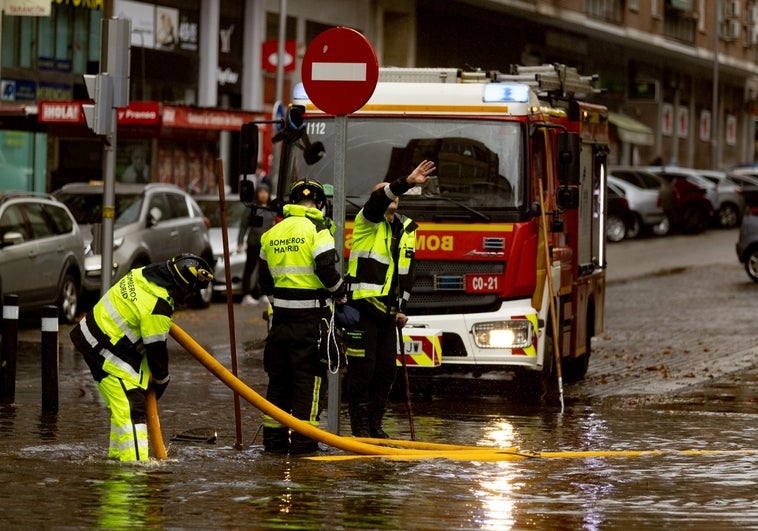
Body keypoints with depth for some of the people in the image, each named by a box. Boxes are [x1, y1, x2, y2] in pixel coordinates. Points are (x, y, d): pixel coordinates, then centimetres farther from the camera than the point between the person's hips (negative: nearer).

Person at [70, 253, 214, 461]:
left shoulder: (144, 273, 2)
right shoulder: (158, 306, -26)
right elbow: (156, 348, -16)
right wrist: (161, 380, 1)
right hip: (105, 351, -10)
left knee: (123, 405, 20)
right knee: (131, 407, -14)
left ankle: (118, 455, 28)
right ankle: (134, 460, -21)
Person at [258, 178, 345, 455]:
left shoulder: (272, 233, 11)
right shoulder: (317, 229, -9)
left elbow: (265, 280, 17)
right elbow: (327, 269, -18)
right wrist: (340, 291, 1)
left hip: (281, 315, 5)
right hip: (312, 316, -5)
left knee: (279, 375, 13)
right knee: (308, 375, 0)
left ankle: (273, 437, 17)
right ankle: (302, 439, -2)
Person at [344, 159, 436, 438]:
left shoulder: (407, 229, 14)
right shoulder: (368, 222, -4)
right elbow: (380, 200, -27)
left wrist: (401, 308, 12)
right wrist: (407, 182, -42)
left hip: (387, 312, 6)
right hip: (362, 308, -6)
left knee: (386, 370, 7)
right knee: (362, 370, -4)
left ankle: (375, 424, 18)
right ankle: (360, 426, 3)